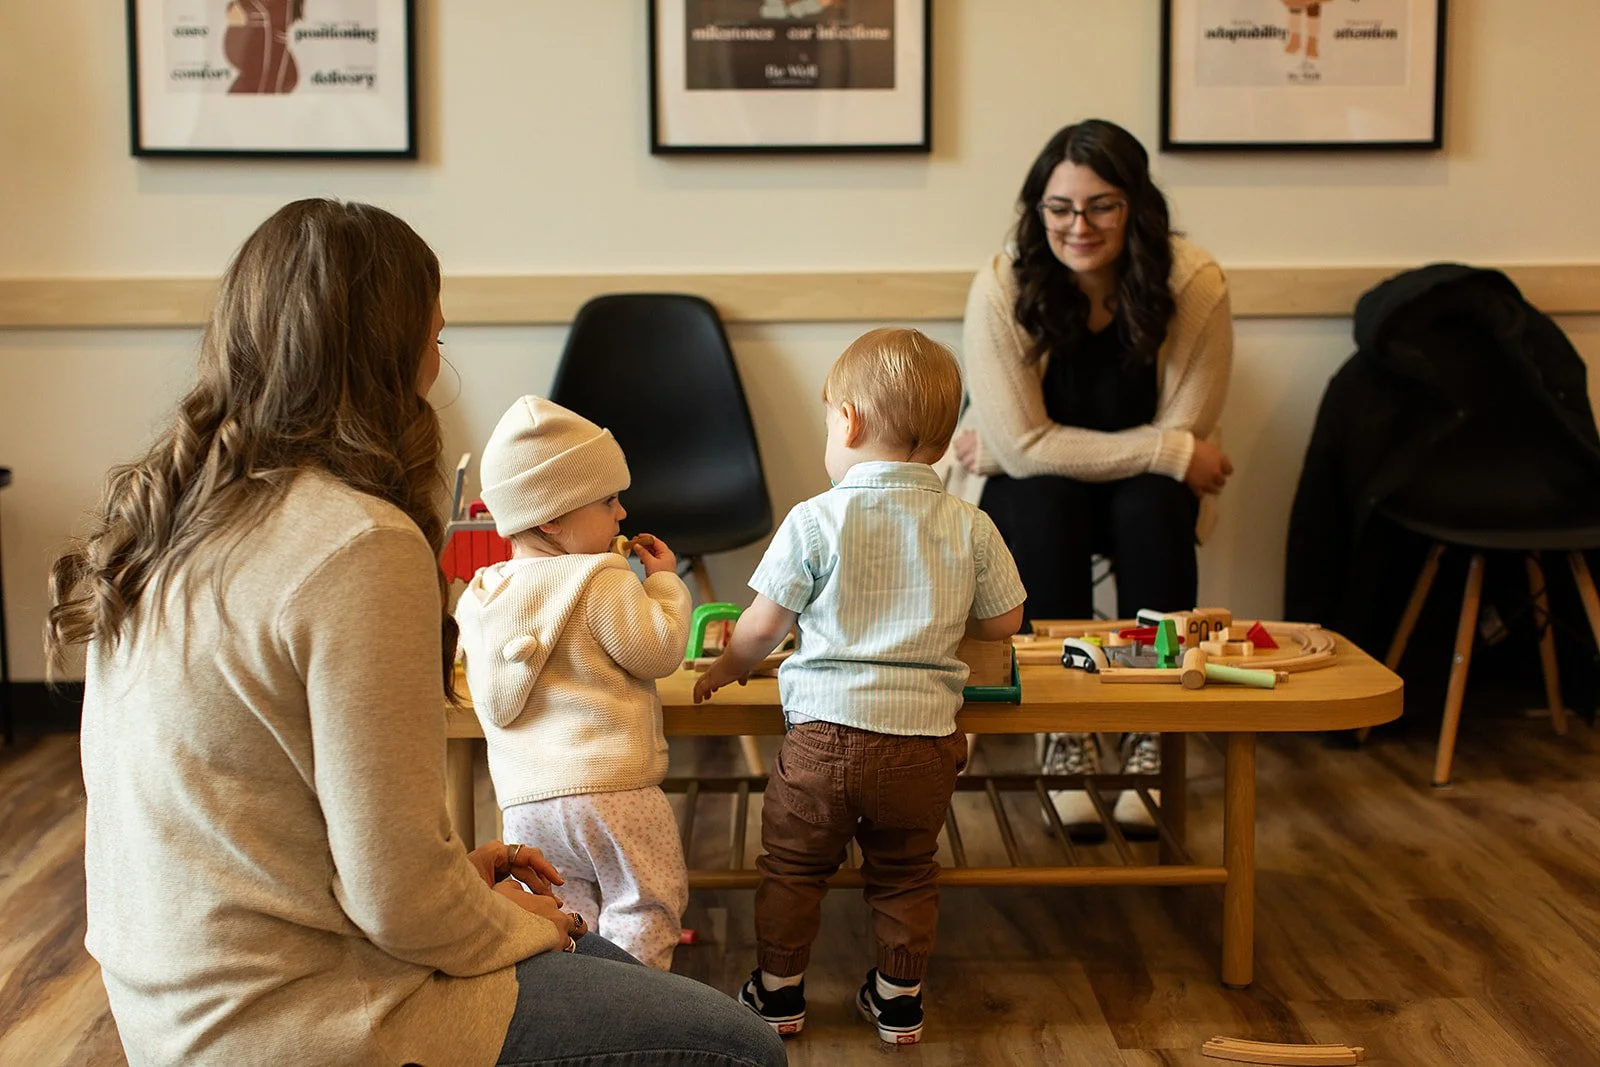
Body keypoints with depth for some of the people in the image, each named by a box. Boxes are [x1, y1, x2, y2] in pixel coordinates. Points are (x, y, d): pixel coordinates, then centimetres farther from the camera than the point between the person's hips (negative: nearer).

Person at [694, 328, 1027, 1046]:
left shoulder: (815, 520, -9)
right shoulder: (970, 528, 0)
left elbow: (763, 624, -4)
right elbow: (1004, 622, 8)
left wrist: (723, 670, 15)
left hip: (826, 727, -2)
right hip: (925, 737, 3)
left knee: (791, 866, 17)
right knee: (904, 873, 20)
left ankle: (778, 994, 28)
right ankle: (899, 1000, 30)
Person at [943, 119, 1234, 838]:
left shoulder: (1194, 284, -20)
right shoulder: (1003, 289, -22)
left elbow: (1183, 435, -17)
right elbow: (1024, 447, -22)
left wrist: (1024, 450, -17)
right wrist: (1170, 453, -24)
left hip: (1144, 498, 1)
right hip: (1028, 499, -1)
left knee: (1154, 503, -30)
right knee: (1045, 500, -32)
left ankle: (1151, 733, -16)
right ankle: (1067, 736, -18)